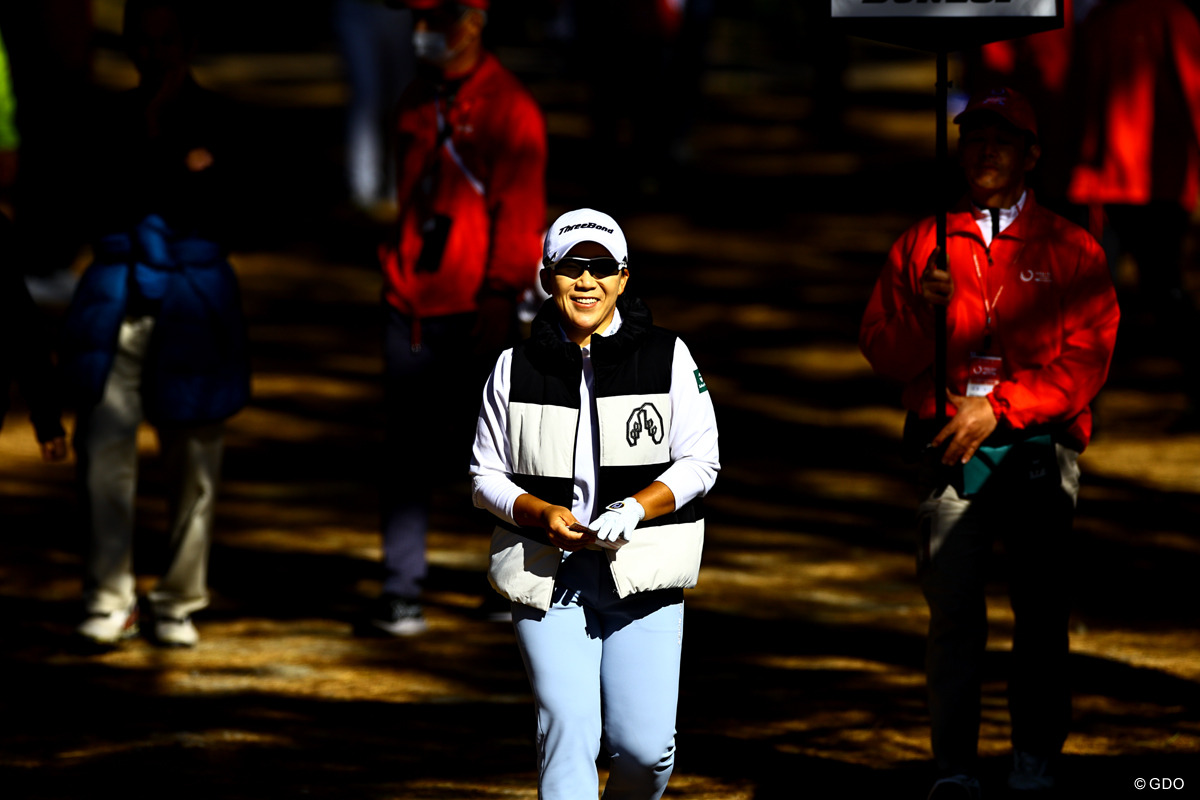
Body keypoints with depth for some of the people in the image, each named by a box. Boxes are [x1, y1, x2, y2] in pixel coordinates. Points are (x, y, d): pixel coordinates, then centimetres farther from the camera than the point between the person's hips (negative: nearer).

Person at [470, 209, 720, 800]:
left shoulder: (667, 358, 4)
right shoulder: (516, 368, 6)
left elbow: (699, 461, 3)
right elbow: (486, 474, 10)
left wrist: (637, 508, -15)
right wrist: (541, 514, -10)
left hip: (640, 573, 0)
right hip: (548, 574, 0)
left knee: (644, 745, -6)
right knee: (567, 730, -14)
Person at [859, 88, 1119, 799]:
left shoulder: (1071, 251, 8)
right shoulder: (922, 246, 15)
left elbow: (1086, 361, -1)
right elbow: (882, 352, 11)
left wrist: (999, 407, -10)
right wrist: (924, 312, -10)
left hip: (1039, 447, -1)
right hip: (948, 447, 1)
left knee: (1042, 610, -3)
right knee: (953, 610, -8)